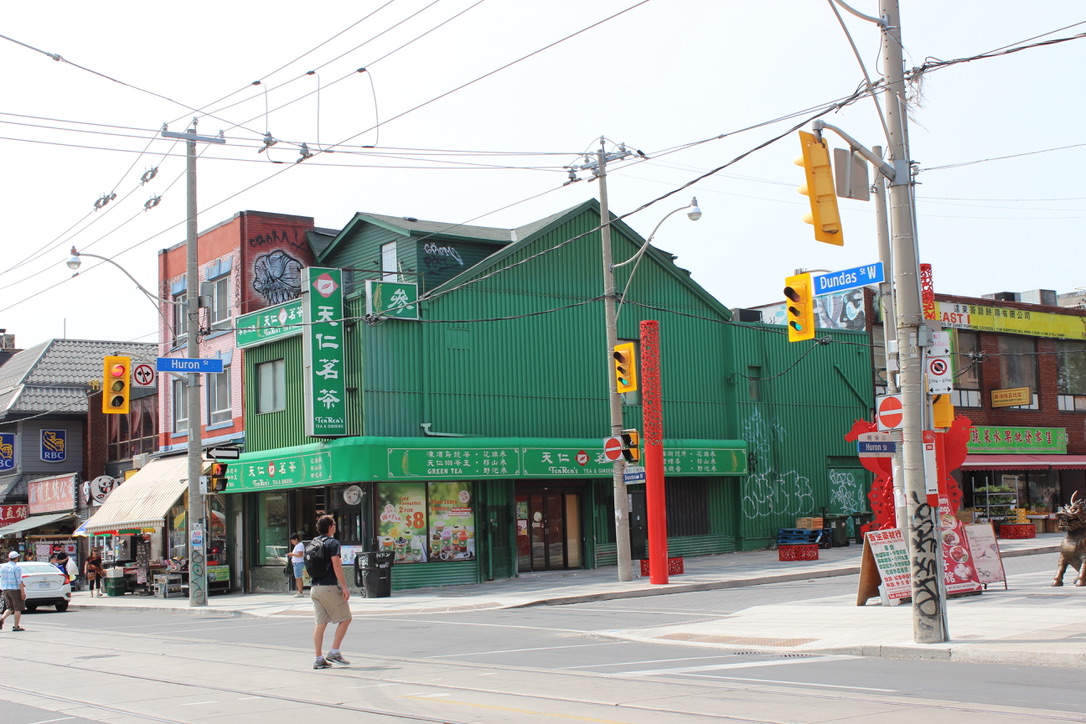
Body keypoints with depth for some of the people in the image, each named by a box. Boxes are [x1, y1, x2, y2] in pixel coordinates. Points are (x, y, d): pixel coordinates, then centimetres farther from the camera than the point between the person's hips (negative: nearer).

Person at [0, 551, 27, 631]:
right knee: (18, 608, 2)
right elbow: (19, 581, -18)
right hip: (15, 589, -6)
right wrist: (23, 592, -16)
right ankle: (16, 626, 2)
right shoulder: (16, 568, -14)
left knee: (10, 607, 16)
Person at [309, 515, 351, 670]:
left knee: (320, 623, 7)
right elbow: (336, 567, -16)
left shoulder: (312, 544, 15)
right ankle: (334, 652, -1)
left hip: (314, 588, 7)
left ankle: (319, 659, 5)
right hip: (329, 587, -7)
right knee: (345, 618, 4)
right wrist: (344, 587, -14)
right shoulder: (332, 542, -8)